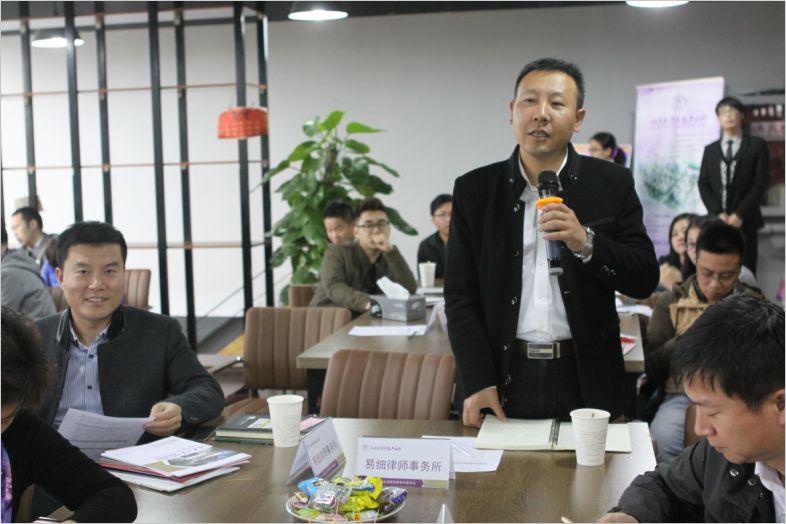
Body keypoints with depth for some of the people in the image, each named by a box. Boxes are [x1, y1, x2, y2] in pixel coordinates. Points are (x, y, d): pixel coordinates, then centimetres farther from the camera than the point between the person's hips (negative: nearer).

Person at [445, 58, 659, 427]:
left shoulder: (612, 184, 1)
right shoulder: (473, 190, 2)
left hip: (585, 383, 0)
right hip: (502, 382, 0)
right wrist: (478, 382, -10)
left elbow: (645, 280, -2)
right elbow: (460, 298, 0)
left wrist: (586, 243, -19)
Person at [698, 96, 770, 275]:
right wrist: (718, 213, -7)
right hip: (716, 220, 2)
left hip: (745, 221, -2)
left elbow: (760, 184, -2)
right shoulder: (710, 149, 15)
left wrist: (739, 214, -11)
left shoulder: (757, 145, 6)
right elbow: (703, 185, 8)